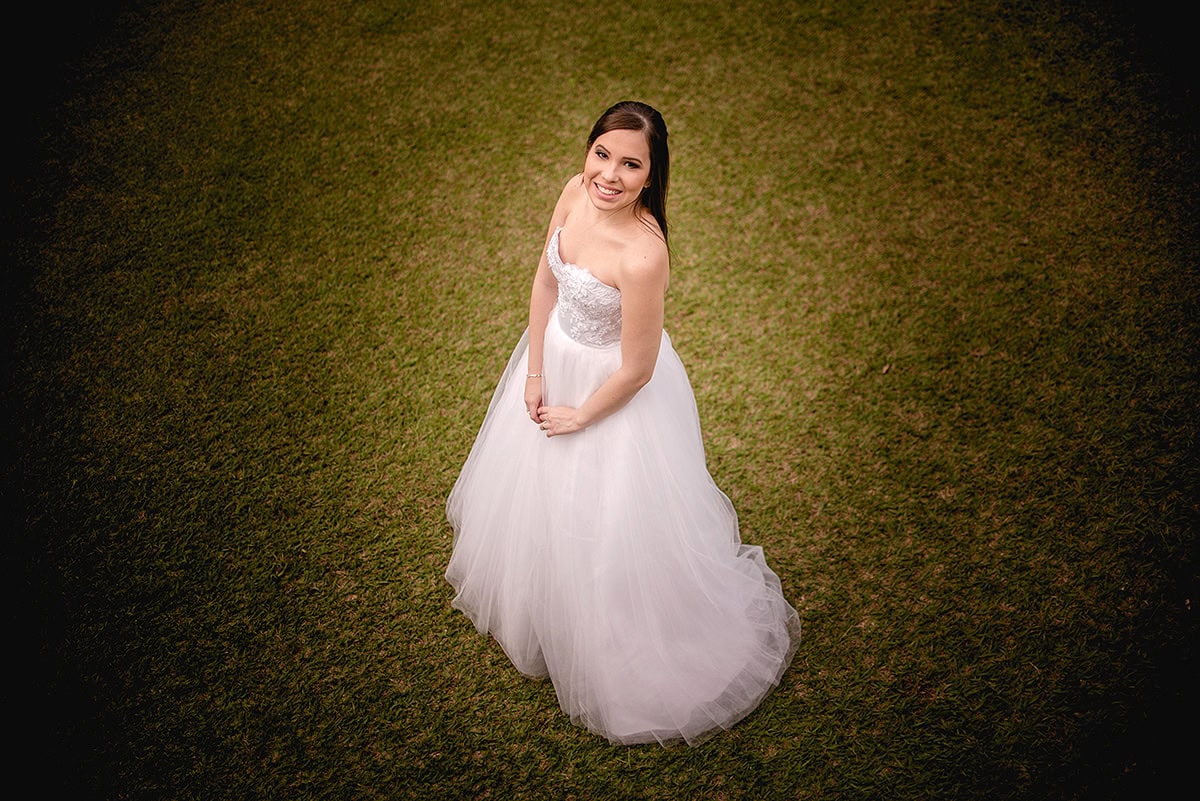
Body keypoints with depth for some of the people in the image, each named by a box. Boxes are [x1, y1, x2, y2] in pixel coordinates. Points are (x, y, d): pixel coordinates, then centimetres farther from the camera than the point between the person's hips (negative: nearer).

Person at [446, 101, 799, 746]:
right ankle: (532, 587, 64)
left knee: (597, 523, 13)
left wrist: (579, 417, -11)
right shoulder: (576, 192, -16)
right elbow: (545, 280, -1)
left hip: (613, 388, -7)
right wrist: (534, 373, -1)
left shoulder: (642, 255, -38)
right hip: (556, 355, 8)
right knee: (533, 485, 31)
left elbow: (637, 369, -27)